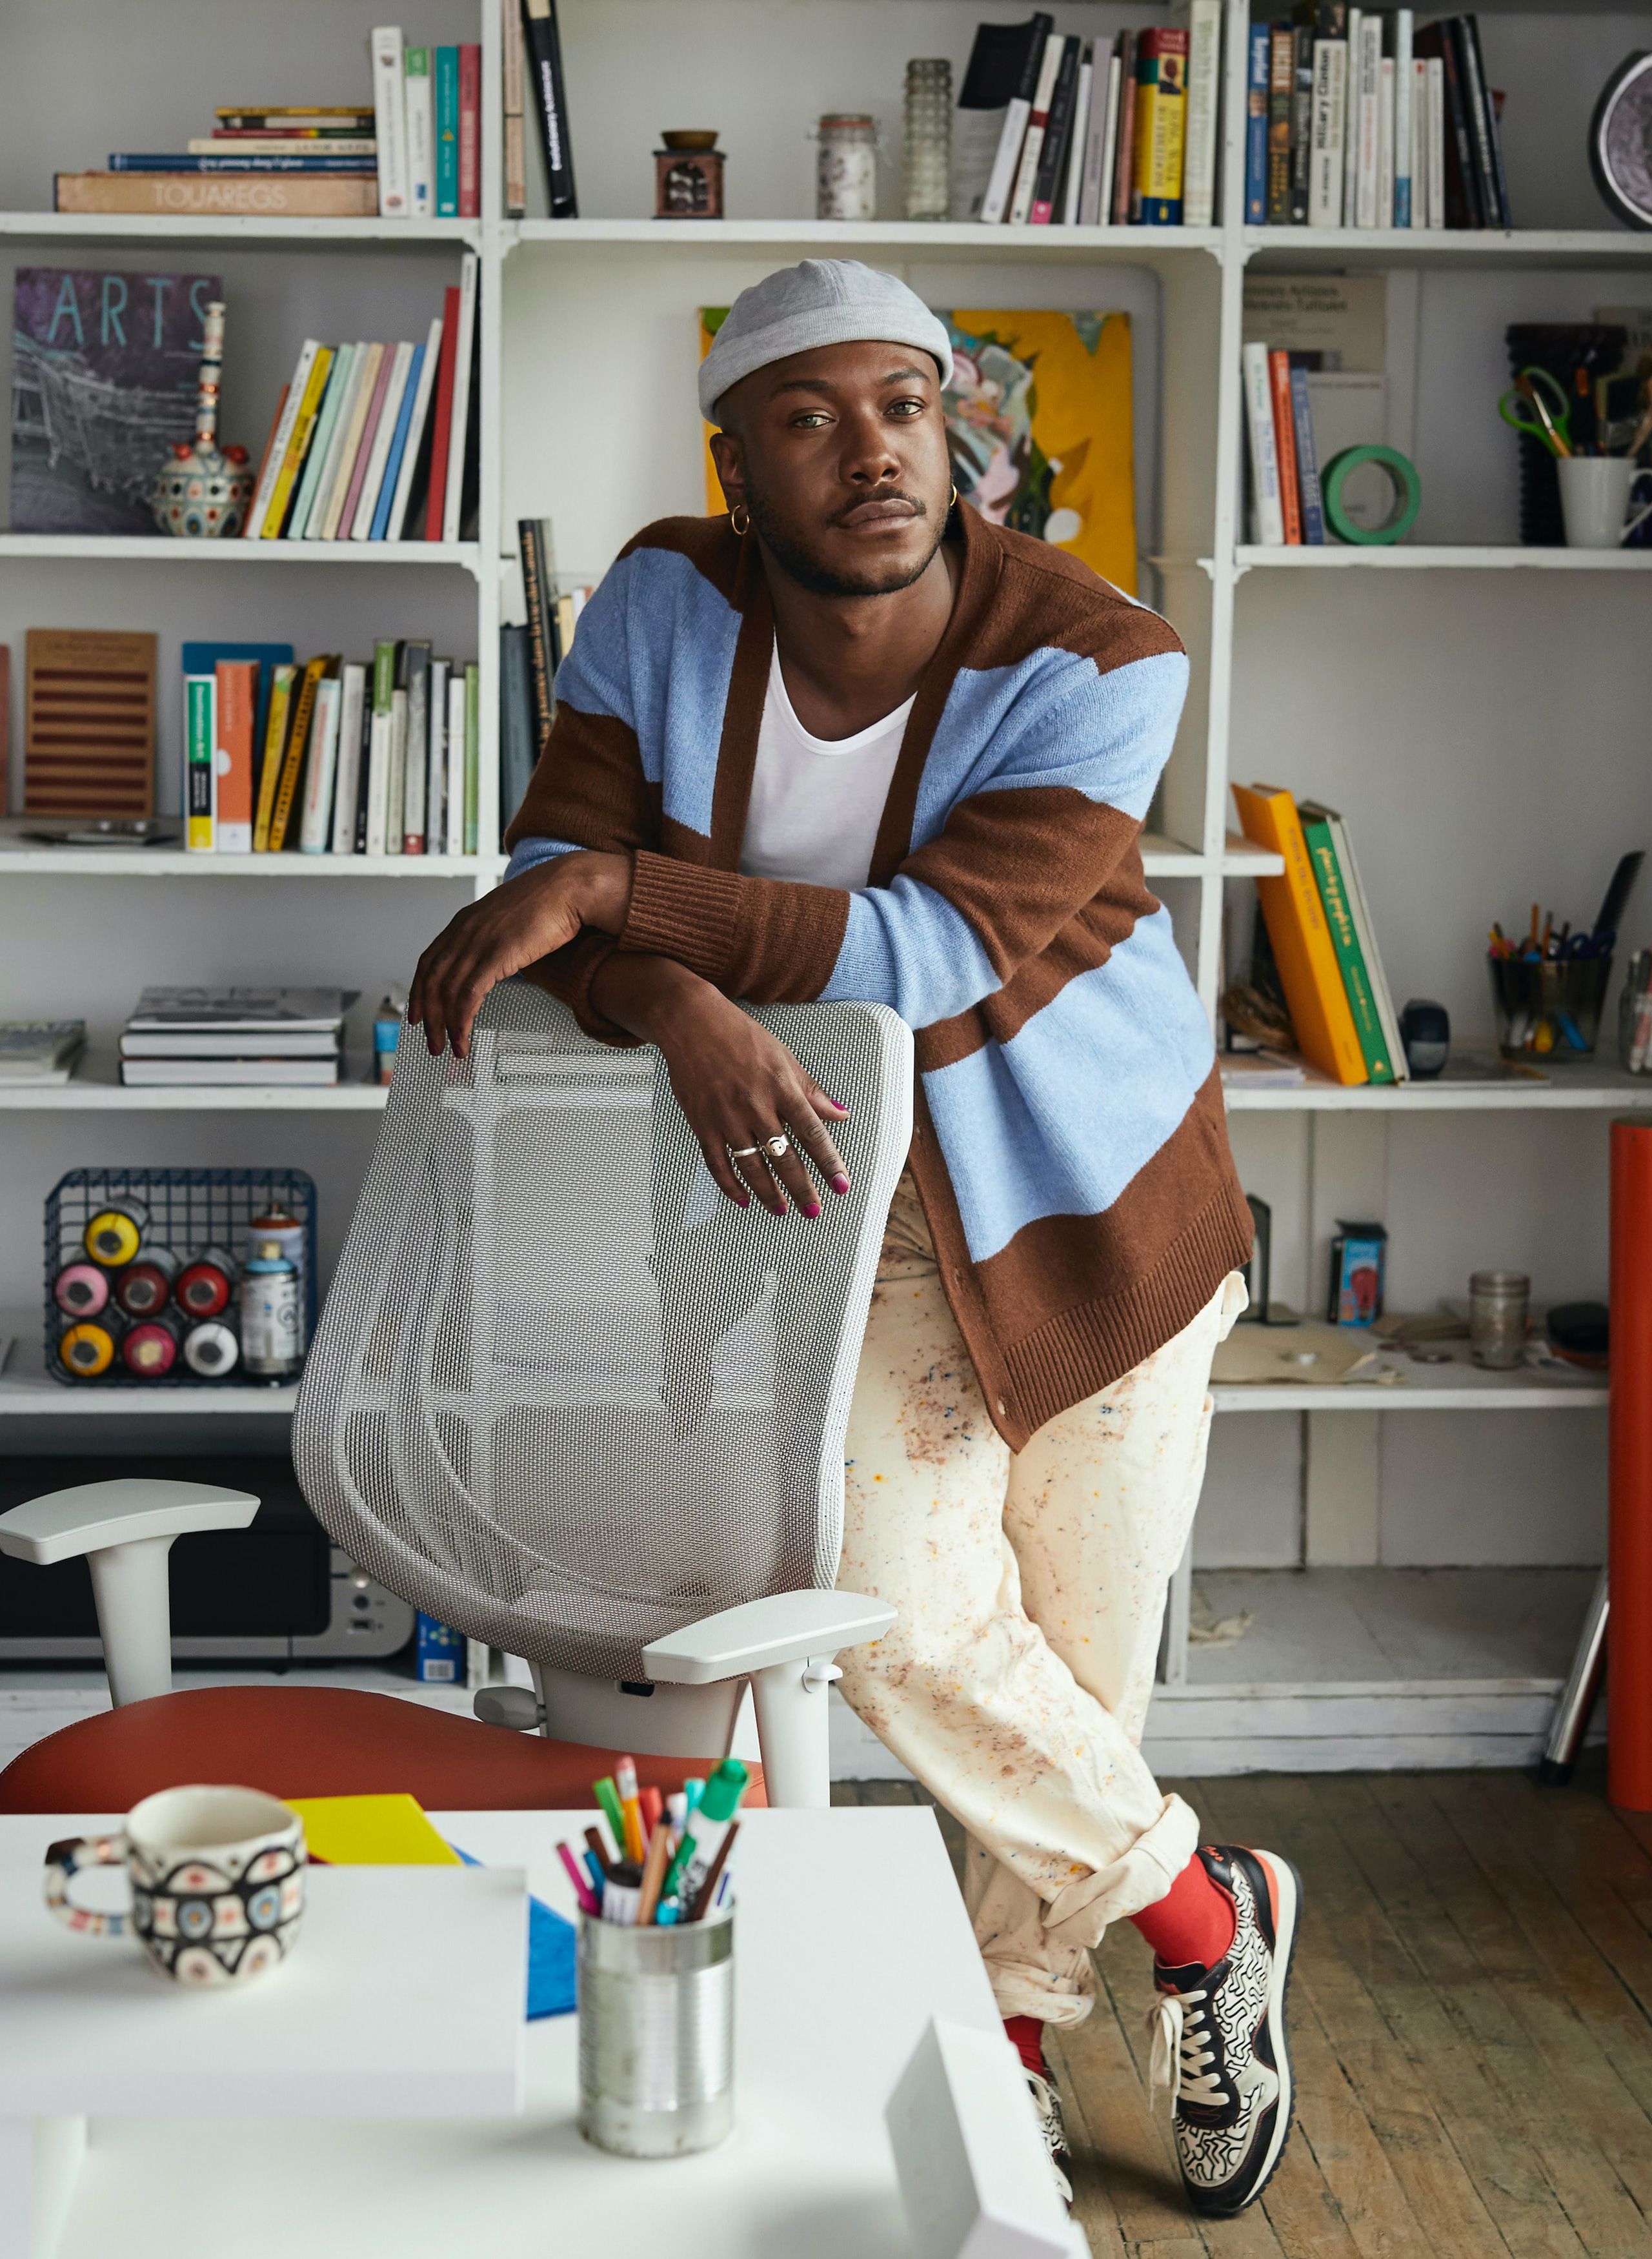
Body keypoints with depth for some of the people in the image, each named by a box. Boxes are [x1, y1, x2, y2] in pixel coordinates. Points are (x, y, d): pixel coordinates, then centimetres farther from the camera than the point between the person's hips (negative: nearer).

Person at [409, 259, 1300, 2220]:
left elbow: (945, 952, -26)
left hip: (1090, 1189, -1)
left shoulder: (1095, 662, -19)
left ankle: (1008, 2032, 30)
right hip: (842, 1182, 1)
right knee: (897, 1605, -15)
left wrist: (611, 886, -31)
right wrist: (682, 1008, -36)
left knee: (1079, 1647, 4)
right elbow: (560, 879, -13)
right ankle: (1202, 1913, 11)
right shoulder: (664, 610, -8)